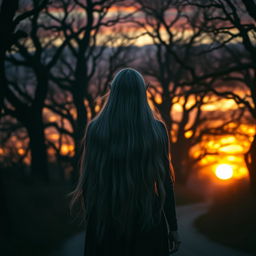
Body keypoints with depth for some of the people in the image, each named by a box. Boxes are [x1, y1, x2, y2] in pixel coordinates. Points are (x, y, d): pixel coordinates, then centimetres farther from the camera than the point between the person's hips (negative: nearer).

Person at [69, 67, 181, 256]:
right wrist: (173, 227, 2)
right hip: (148, 219, 0)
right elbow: (165, 181, -4)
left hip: (105, 221, 0)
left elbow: (89, 178, -1)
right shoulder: (157, 129, -4)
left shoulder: (95, 129, -3)